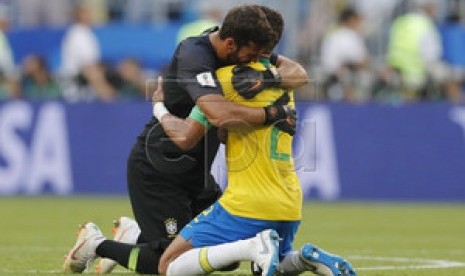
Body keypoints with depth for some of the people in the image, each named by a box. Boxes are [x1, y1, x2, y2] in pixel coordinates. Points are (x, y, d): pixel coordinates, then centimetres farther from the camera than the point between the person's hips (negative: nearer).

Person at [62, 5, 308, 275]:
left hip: (194, 169, 9)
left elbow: (299, 74, -5)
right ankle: (97, 245, 13)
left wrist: (270, 78, -26)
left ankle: (134, 236, 29)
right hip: (156, 169, -9)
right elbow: (221, 114, -43)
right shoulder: (194, 56, -29)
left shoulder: (246, 49, -3)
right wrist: (272, 113, -33)